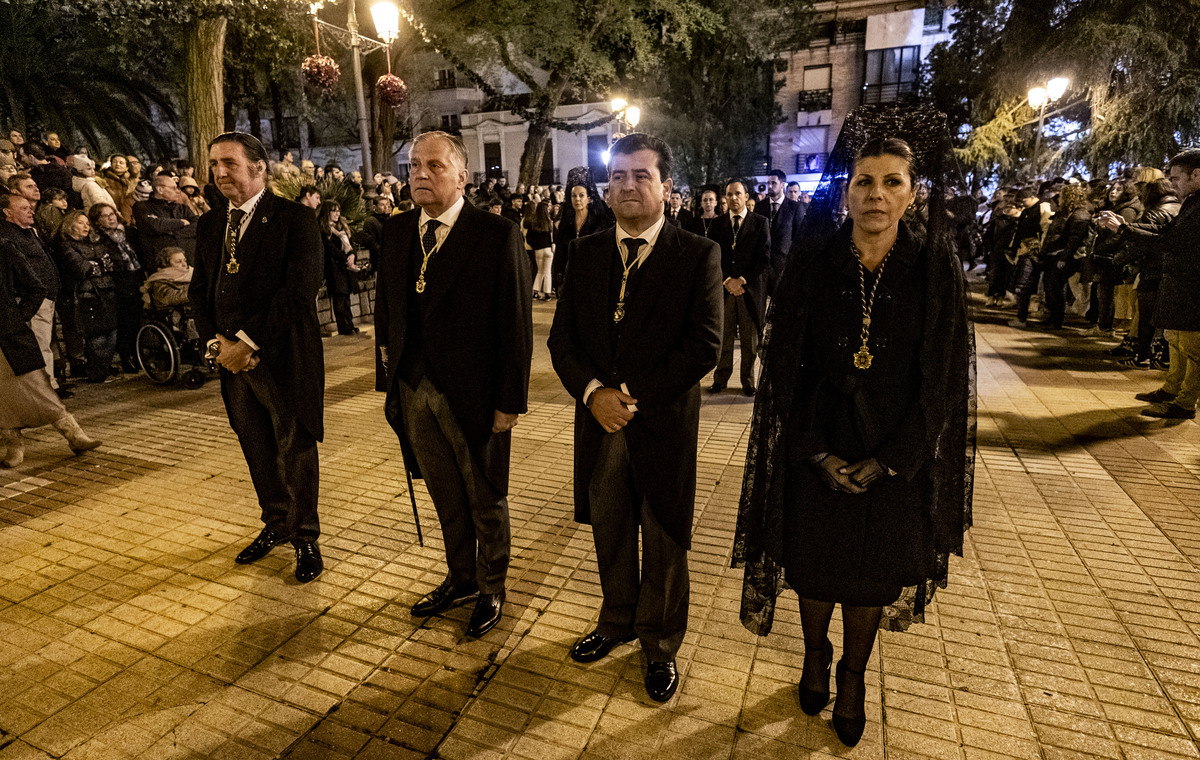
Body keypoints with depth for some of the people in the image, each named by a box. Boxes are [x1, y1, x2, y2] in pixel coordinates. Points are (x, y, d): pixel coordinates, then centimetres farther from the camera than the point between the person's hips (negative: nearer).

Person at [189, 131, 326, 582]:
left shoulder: (295, 219, -9)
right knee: (256, 447, 16)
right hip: (232, 355, 6)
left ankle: (305, 537, 20)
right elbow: (199, 291, 13)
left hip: (282, 355, -6)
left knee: (295, 448, 4)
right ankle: (276, 523, 35)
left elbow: (299, 291, -17)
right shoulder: (209, 224, 13)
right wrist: (217, 342, -3)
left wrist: (247, 341, -17)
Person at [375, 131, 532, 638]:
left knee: (486, 500, 14)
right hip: (414, 390, 5)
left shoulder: (498, 235, -12)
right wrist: (387, 379, 6)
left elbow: (516, 324, -13)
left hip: (473, 395, -5)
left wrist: (510, 401, -15)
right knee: (446, 498, 21)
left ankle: (491, 590, 36)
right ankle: (460, 577, 43)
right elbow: (385, 311, 10)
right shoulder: (395, 231, 6)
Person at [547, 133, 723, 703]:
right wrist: (592, 392, -14)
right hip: (599, 420, 4)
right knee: (610, 533, 20)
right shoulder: (585, 254, 5)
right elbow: (562, 337, 3)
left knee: (663, 543, 13)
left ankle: (660, 646, 36)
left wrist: (633, 394, -17)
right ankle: (617, 622, 45)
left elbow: (704, 346, -14)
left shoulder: (697, 255, -7)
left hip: (664, 425, -3)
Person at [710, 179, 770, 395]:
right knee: (723, 337, 4)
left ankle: (748, 381, 16)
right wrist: (727, 281, -9)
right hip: (724, 288, 1)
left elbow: (765, 259, -2)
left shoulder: (761, 222, 4)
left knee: (750, 340, 5)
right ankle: (721, 379, 15)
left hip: (751, 288, -1)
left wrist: (742, 280, -9)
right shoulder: (717, 224, 9)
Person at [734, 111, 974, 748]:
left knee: (873, 573, 14)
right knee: (813, 565, 14)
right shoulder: (812, 266, -7)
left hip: (894, 460, 0)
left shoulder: (934, 268, -7)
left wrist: (888, 462, -11)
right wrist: (817, 454, -11)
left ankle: (853, 676, 40)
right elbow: (785, 369, -6)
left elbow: (941, 380, -6)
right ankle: (815, 656, 43)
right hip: (818, 452, 0)